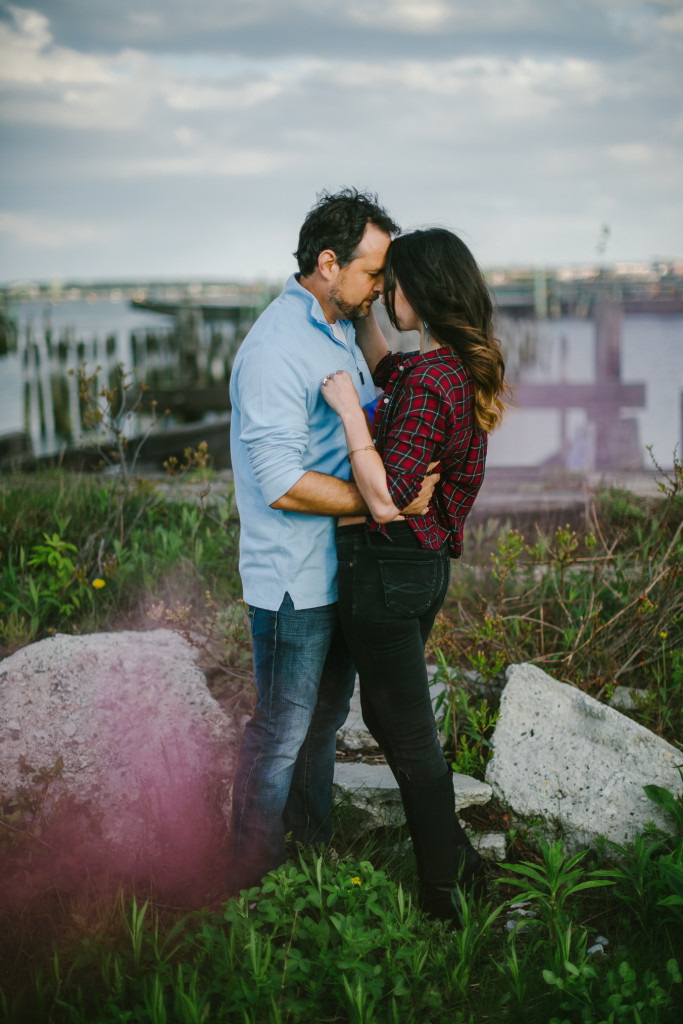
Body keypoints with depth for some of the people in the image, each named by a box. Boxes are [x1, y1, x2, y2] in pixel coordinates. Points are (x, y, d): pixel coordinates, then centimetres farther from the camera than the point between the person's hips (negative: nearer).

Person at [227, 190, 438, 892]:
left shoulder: (340, 329, 10)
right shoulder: (276, 348, -22)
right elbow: (283, 483, -27)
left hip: (340, 566, 10)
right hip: (293, 578, -10)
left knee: (326, 712, 21)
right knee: (282, 731, 2)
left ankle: (312, 847, 38)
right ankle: (251, 887, 18)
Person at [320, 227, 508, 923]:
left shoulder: (429, 385, -23)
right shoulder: (463, 368, 6)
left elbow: (385, 501, -28)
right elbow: (383, 368, 27)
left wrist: (347, 408, -24)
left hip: (386, 569, -9)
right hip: (425, 565, 9)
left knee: (410, 734, 4)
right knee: (385, 713, 23)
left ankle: (441, 896, 18)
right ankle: (456, 854, 32)